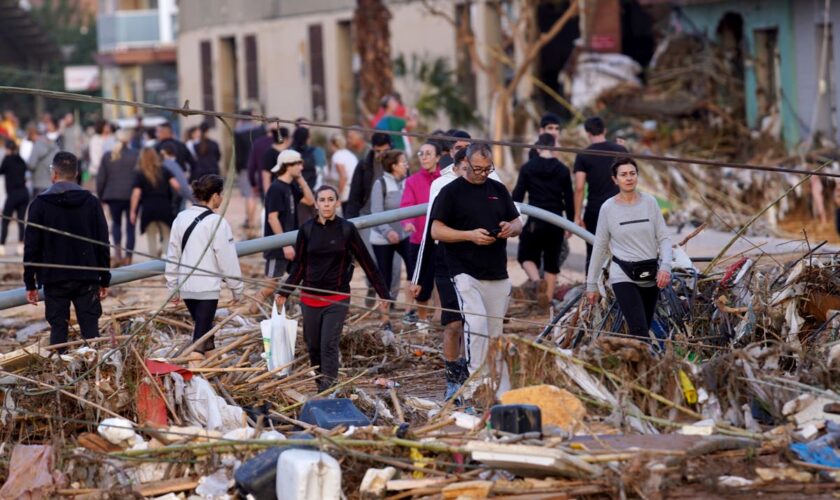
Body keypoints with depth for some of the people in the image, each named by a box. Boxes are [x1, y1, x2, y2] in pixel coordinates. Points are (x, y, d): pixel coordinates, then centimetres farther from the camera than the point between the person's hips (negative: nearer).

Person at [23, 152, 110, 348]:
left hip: (54, 280, -1)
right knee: (90, 330, 3)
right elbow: (103, 244, 3)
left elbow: (31, 246, -2)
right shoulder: (91, 202, 1)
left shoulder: (40, 204, -3)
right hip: (87, 279, 1)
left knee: (58, 330, 3)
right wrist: (104, 280, 10)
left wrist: (30, 283, 4)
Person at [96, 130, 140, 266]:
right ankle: (128, 257, 1)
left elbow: (101, 178, 6)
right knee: (130, 226, 5)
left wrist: (100, 196, 15)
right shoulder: (136, 155, -4)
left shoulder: (108, 156, 3)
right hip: (132, 196, -2)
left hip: (113, 195, 2)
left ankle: (117, 251, -2)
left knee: (116, 223, 18)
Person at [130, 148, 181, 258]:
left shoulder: (140, 174, -1)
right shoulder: (164, 171, 4)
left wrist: (133, 212, -7)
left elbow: (136, 194, -9)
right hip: (164, 208, 1)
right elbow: (176, 185, -3)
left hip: (148, 209, -1)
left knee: (151, 239, 10)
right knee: (167, 237, 6)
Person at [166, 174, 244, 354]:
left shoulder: (181, 218, 6)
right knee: (201, 331, -5)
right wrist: (237, 288, 2)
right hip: (207, 288, -7)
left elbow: (172, 255, 11)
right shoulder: (217, 223, -13)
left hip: (186, 286, 7)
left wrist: (173, 288, 19)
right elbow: (228, 259, -10)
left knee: (203, 325, 23)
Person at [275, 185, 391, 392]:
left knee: (329, 345, -12)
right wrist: (284, 292, 1)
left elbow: (367, 263, 0)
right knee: (314, 347, 8)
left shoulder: (347, 230, -4)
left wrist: (383, 294, 1)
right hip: (310, 298, 3)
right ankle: (320, 388, 21)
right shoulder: (307, 230, 2)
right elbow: (299, 266, 10)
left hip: (337, 299, -3)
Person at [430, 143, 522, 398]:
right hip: (466, 273, -5)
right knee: (477, 324, -20)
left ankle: (501, 391, 13)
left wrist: (511, 228, -5)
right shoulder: (451, 192, -1)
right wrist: (470, 235, -18)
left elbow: (518, 223, 20)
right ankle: (477, 387, -18)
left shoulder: (498, 190, 15)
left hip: (498, 274, 5)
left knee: (495, 333, 8)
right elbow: (436, 231, -6)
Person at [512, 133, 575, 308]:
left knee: (526, 256, 10)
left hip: (534, 222, -2)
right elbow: (569, 199, 5)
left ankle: (537, 280, -19)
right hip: (556, 223, 2)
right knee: (552, 261, 13)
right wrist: (570, 223, 15)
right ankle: (548, 298, 13)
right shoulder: (563, 170, 2)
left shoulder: (528, 168, -3)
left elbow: (518, 195, -3)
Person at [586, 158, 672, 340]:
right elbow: (600, 247, 5)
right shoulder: (608, 208, -2)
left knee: (641, 330, 8)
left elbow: (663, 238, 3)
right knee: (640, 331, -17)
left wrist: (665, 266, -15)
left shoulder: (649, 202, 2)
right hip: (624, 277, -3)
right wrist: (591, 283, 6)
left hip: (650, 276, 3)